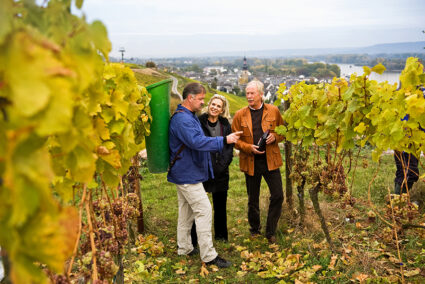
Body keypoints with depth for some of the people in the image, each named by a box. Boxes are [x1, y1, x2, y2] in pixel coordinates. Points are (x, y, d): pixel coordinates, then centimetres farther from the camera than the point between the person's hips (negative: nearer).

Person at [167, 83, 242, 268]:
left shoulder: (189, 116, 14)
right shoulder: (182, 119, -21)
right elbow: (197, 142, -31)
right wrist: (224, 140, -29)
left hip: (185, 173, 11)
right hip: (187, 174, -11)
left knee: (186, 210, 17)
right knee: (204, 210, -9)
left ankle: (184, 248, 28)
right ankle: (208, 256, -3)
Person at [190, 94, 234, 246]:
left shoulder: (225, 124, 7)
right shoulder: (199, 122, -6)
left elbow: (230, 147, 6)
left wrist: (222, 164, -7)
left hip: (221, 171, 4)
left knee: (220, 205, 16)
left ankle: (221, 235, 33)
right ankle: (193, 239, 12)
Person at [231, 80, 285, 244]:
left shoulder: (273, 111, 2)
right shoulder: (240, 115, 1)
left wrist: (274, 137, -11)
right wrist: (249, 148, -15)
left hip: (270, 160, 0)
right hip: (250, 162, 0)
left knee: (277, 196, -2)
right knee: (253, 199, 11)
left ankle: (270, 232, 16)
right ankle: (254, 229, 33)